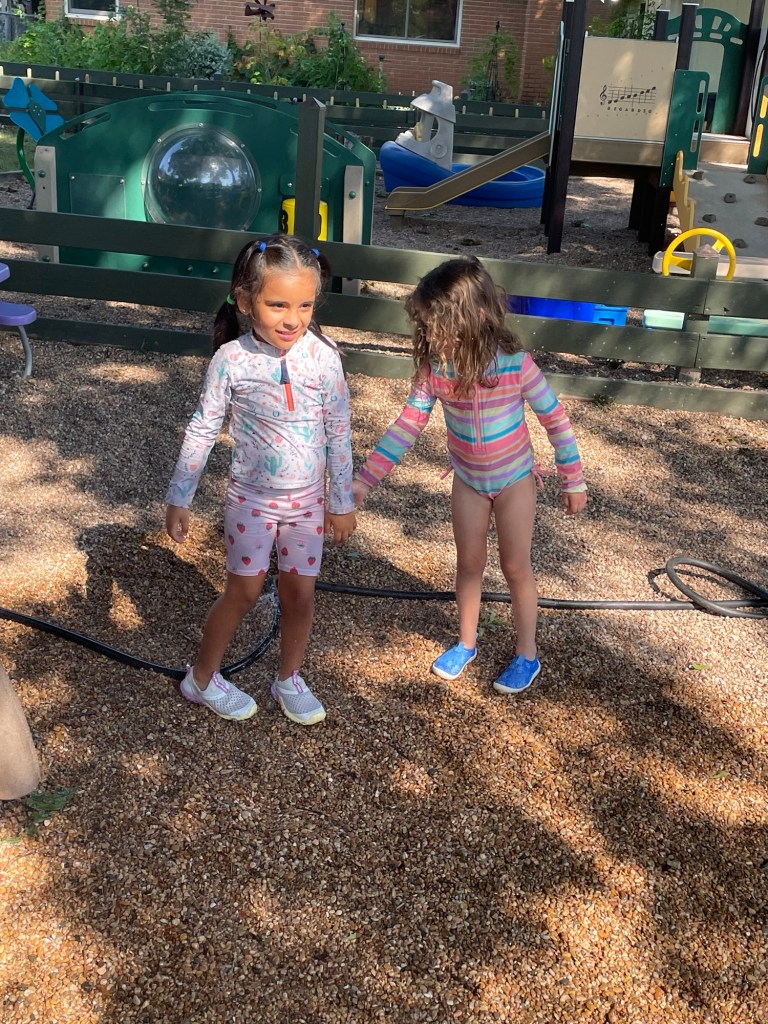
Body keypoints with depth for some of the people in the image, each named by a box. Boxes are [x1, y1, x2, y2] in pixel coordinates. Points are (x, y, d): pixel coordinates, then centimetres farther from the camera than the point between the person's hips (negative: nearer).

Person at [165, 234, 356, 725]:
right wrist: (179, 499, -3)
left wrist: (343, 502, 1)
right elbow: (203, 430, -7)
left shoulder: (323, 356, -13)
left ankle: (290, 679, 33)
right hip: (252, 498, -2)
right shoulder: (231, 359, -16)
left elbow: (339, 432, -4)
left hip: (308, 500, 2)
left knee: (301, 593, 11)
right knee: (244, 592, 8)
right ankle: (203, 677, 29)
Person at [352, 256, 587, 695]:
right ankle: (466, 643, 38)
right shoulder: (434, 367, -19)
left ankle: (528, 655, 27)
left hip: (514, 479, -3)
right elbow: (409, 425, -13)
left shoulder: (516, 364, -28)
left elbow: (556, 418, -17)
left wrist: (574, 479, -9)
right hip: (468, 480, 3)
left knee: (516, 566, 9)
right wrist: (365, 478, -17)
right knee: (469, 563, 16)